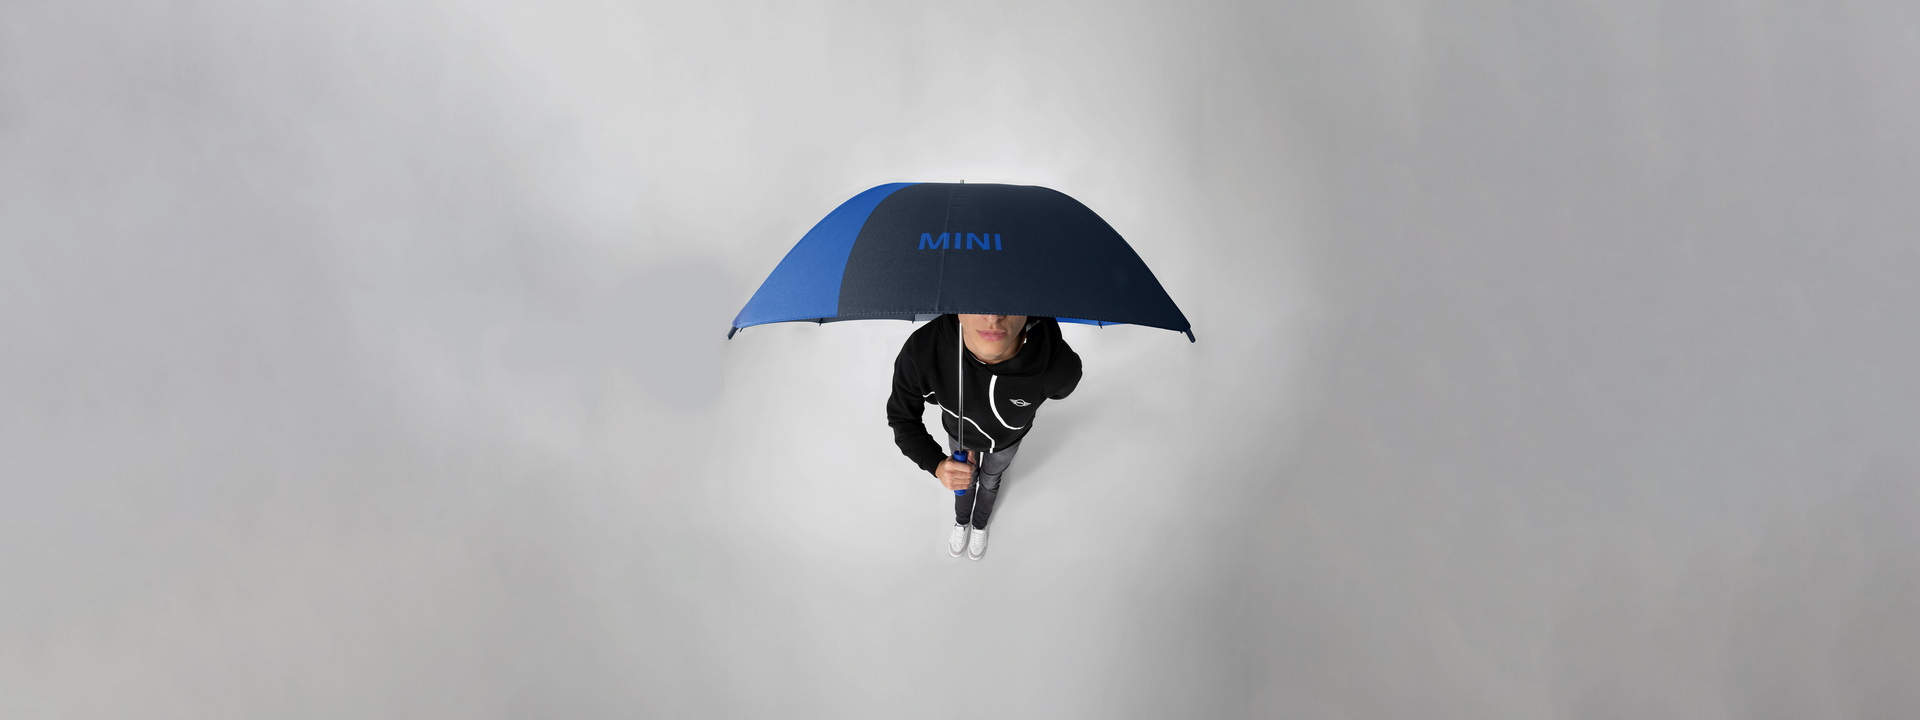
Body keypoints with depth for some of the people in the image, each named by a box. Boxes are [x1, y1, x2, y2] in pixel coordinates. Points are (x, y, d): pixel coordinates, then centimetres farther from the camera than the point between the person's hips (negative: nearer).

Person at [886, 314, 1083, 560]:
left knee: (990, 481, 31)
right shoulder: (920, 351, -46)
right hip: (960, 435, 0)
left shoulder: (1061, 365, -46)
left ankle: (980, 525, 63)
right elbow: (902, 416, -25)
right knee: (965, 479, 30)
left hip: (1007, 439, 0)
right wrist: (937, 464, -42)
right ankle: (962, 521, 64)